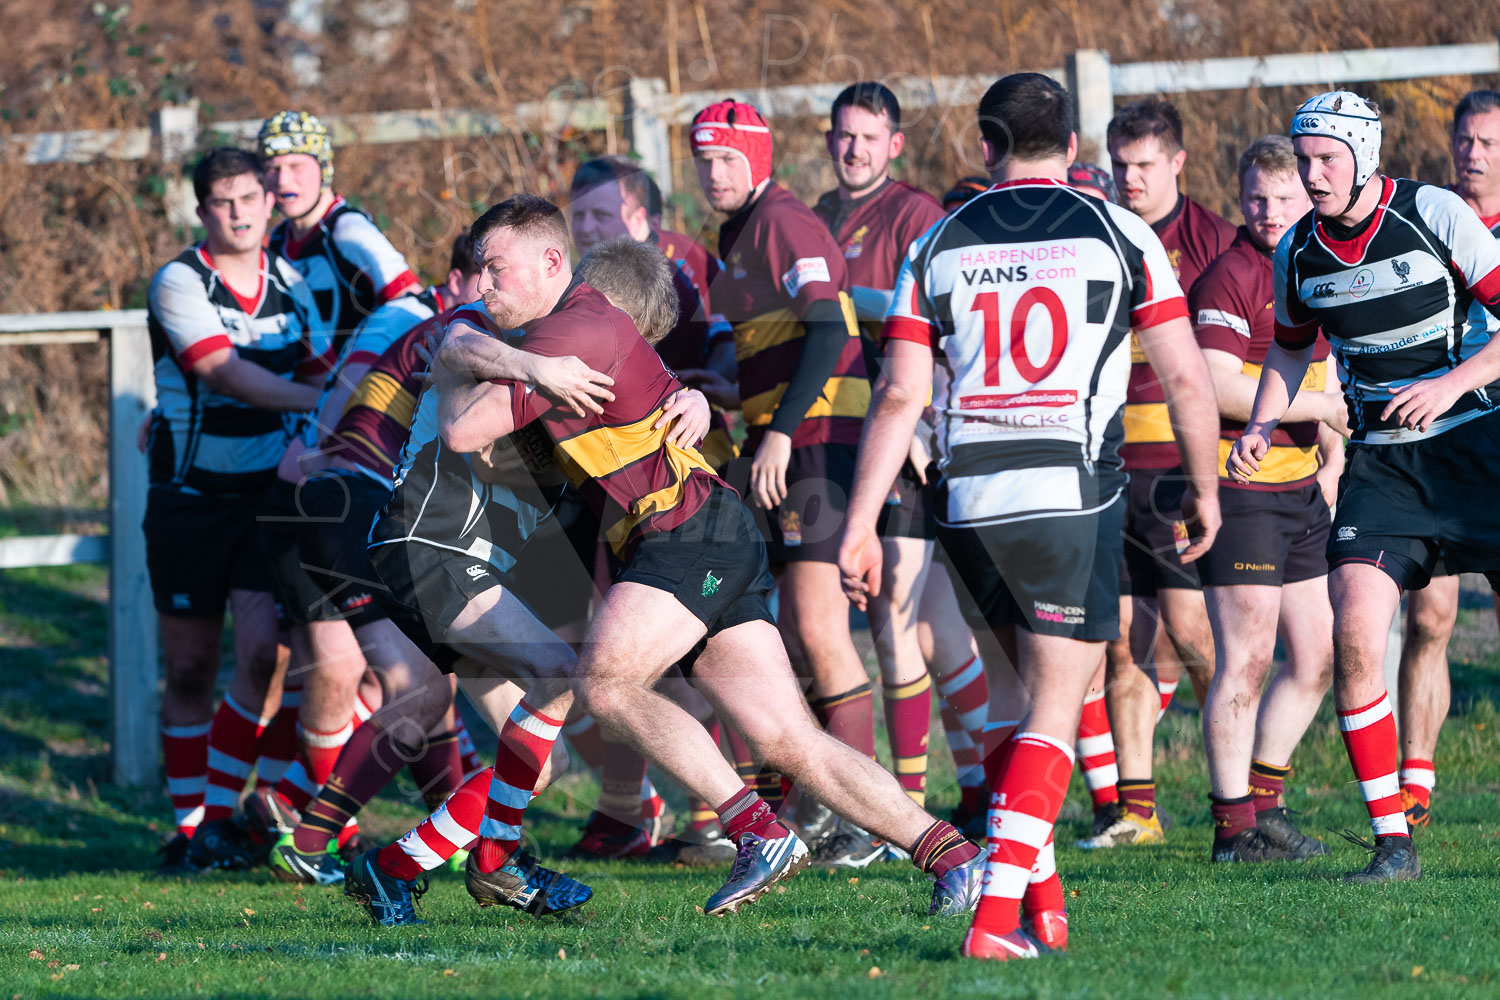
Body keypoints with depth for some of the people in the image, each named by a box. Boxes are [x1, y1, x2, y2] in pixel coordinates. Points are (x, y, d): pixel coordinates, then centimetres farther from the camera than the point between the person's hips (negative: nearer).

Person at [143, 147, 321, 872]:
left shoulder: (291, 282, 6)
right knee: (190, 669, 2)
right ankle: (189, 823, 15)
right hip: (188, 500, -3)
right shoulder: (179, 284, -10)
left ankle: (221, 814, -3)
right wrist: (322, 400, -33)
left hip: (266, 494, 3)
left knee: (262, 653, -13)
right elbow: (225, 373, -24)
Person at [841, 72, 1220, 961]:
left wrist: (861, 523, 5)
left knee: (1011, 697, 19)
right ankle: (999, 914, -15)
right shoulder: (1117, 233, 2)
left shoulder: (938, 246, 8)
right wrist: (1206, 488, 14)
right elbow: (1185, 375, 1)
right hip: (1075, 494, -3)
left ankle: (1041, 898, 17)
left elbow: (899, 396, 3)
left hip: (970, 502, 3)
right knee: (1055, 710, -1)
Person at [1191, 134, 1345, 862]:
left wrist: (1333, 459, 14)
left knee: (1318, 658, 10)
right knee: (1245, 660, -7)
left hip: (1301, 491, 9)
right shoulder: (1231, 277, -13)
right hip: (1241, 489, -9)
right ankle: (1234, 827, -2)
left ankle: (1264, 802, 22)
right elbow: (1217, 388, -21)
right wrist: (1314, 406, -17)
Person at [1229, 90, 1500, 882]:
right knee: (1355, 639, -12)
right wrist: (1259, 428, 7)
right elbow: (1291, 348, 22)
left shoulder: (1436, 216, -10)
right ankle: (1392, 840, -5)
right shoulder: (1299, 252, 3)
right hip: (1379, 456, 3)